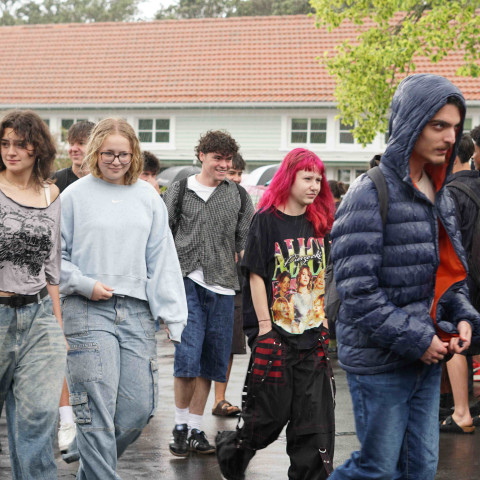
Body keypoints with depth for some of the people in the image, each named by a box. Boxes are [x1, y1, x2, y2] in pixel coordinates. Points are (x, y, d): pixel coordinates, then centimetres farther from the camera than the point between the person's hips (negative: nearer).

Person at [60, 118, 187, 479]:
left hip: (138, 313, 4)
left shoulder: (149, 198, 12)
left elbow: (162, 261, 11)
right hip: (88, 313, -3)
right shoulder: (75, 195, 3)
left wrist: (173, 316, 5)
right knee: (97, 412, -8)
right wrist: (85, 285, -11)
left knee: (140, 408, 3)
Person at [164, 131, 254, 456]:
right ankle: (180, 427, 5)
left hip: (223, 287, 3)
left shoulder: (239, 196, 11)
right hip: (188, 283, -2)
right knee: (187, 356, -11)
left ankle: (196, 429, 17)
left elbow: (245, 243, 13)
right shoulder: (180, 191, 7)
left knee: (211, 362, 6)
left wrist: (245, 277, 3)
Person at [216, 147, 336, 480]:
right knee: (272, 410, 3)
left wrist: (324, 320, 11)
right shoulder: (267, 219, -7)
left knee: (314, 412, 3)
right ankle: (232, 450, 29)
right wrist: (264, 325, -12)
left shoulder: (319, 222, 10)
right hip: (275, 332, -5)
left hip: (312, 332, 5)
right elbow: (256, 275, -9)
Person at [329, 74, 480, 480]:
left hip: (428, 358, 8)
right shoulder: (370, 194, -14)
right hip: (380, 362, -7)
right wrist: (415, 340, -19)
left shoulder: (440, 197, 11)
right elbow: (357, 290, -19)